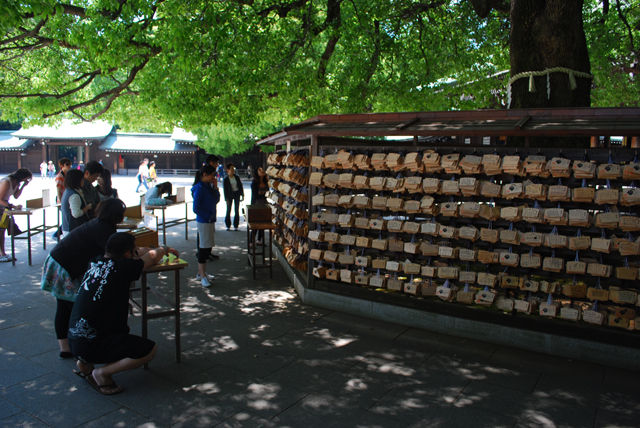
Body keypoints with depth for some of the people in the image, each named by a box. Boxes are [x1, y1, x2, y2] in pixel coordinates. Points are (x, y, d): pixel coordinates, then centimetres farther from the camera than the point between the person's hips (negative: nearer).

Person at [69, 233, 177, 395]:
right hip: (91, 345, -9)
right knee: (150, 349, -9)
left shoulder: (97, 262, 5)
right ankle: (102, 373, -3)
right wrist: (163, 249, 24)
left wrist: (159, 251, 33)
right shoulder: (122, 267, -17)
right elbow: (152, 257, 2)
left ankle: (85, 364, 23)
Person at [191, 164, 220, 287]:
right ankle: (203, 276, 6)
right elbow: (196, 208, -18)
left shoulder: (207, 186, 10)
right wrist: (208, 216, -15)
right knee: (204, 247, -3)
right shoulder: (199, 188, -16)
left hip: (210, 221, 9)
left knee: (207, 247, 14)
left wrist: (216, 189, 1)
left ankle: (201, 273, 26)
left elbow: (216, 200, 14)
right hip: (204, 222, -9)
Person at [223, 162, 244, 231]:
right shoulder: (226, 179, -6)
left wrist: (242, 195, 4)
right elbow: (225, 189, -6)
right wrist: (226, 199, -10)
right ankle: (228, 225, 13)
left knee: (237, 210, 3)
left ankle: (236, 226, 10)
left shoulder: (236, 177, 3)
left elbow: (240, 186, 8)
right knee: (228, 210, 2)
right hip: (230, 194, -3)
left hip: (237, 194, 3)